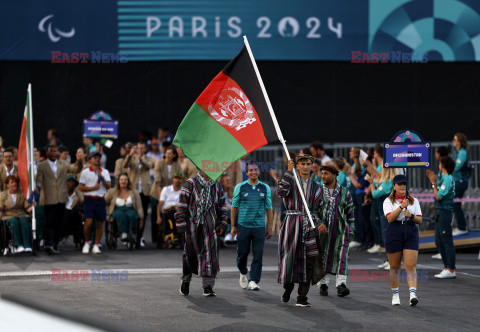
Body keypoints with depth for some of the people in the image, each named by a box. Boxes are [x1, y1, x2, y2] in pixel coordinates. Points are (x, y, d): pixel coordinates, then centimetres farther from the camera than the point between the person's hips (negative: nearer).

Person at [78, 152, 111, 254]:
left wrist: (101, 178, -12)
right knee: (88, 222, -12)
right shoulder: (85, 172, 4)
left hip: (100, 200, 3)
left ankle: (96, 245, 11)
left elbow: (108, 186, 2)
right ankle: (87, 242, 9)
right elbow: (81, 187, 1)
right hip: (89, 199, -3)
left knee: (100, 224, 2)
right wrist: (93, 188, -10)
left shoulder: (105, 172, 12)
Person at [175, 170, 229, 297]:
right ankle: (186, 280, 32)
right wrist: (181, 224, -10)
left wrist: (222, 224, 9)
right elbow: (182, 204, -5)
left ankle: (208, 287, -4)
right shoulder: (190, 184, -2)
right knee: (190, 254, 8)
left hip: (210, 225, 2)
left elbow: (222, 206, 17)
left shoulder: (217, 186, 11)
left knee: (210, 253, -6)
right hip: (193, 225, -2)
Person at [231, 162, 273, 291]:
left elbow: (269, 208, 10)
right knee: (242, 253, 5)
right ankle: (243, 273, 33)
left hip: (259, 227, 1)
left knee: (258, 256, -6)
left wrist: (270, 227, 6)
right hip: (243, 226, -1)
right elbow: (234, 207, 7)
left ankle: (253, 282, -3)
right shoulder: (240, 187, 3)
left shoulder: (265, 188, 7)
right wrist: (233, 226, 4)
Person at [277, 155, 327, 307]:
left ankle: (302, 297, -3)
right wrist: (289, 171, -14)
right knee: (290, 257, -4)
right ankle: (288, 286, 23)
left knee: (308, 260, -7)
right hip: (292, 222, -2)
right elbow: (281, 192, -16)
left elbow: (316, 209, 14)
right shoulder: (291, 181, 6)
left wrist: (319, 224, -4)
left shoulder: (316, 187, 14)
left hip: (308, 225, 2)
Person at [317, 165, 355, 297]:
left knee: (342, 256, -11)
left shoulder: (344, 192, 6)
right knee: (322, 257, 3)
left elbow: (350, 212, 9)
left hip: (340, 231, -1)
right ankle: (323, 285, 13)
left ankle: (341, 285, -15)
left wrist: (351, 231, 4)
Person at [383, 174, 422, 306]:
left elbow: (419, 220, 6)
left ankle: (413, 294, -21)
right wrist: (401, 207, -23)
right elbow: (390, 218, -12)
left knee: (411, 266, -11)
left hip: (411, 234, 1)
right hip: (393, 234, -1)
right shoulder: (389, 201, 4)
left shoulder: (414, 201, 11)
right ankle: (395, 294, 20)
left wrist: (411, 216, -14)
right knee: (395, 267, 5)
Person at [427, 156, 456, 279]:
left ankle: (451, 270, -4)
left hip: (445, 212, -10)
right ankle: (447, 268, 20)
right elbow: (437, 194, 20)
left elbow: (438, 196, -18)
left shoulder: (448, 179, -16)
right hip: (439, 212, 10)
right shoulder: (442, 178, 13)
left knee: (447, 241, -7)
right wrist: (433, 180, 16)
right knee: (439, 241, 14)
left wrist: (434, 182, -10)